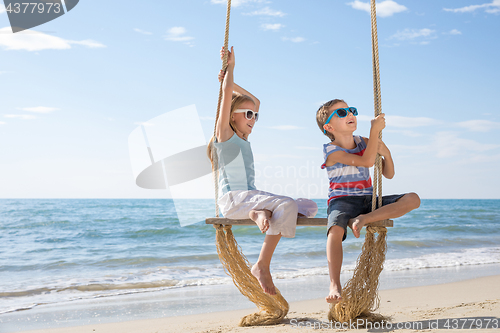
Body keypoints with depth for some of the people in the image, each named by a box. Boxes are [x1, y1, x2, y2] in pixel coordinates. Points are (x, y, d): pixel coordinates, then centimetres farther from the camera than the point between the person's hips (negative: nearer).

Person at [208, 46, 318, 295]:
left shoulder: (243, 139, 22)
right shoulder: (225, 135, 1)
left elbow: (255, 101, 34)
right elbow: (227, 93, -6)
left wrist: (232, 82, 31)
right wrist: (230, 68, 9)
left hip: (251, 197, 8)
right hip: (233, 198, -8)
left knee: (309, 207, -4)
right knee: (287, 205, -32)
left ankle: (259, 214, -23)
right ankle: (262, 266, -28)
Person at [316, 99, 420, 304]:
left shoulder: (364, 143, 10)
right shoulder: (331, 151, -8)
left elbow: (388, 174, 12)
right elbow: (367, 161, -21)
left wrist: (386, 153, -7)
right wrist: (375, 129, -19)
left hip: (368, 201, 6)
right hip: (342, 201, -5)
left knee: (413, 199, -14)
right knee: (335, 229, -39)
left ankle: (364, 219, -25)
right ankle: (335, 286, -42)